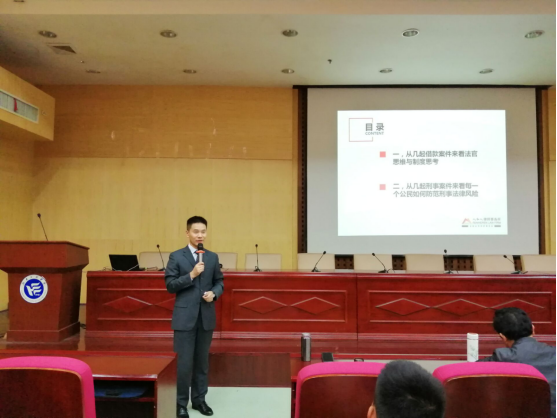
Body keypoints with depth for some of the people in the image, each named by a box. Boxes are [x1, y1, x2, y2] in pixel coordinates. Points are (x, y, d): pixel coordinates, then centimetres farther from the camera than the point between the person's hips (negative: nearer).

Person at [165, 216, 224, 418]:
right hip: (185, 317, -3)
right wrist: (191, 275, -17)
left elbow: (219, 282, 11)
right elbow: (170, 285, -7)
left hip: (206, 316, 3)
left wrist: (214, 293, -10)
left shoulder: (213, 257, 7)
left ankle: (199, 399, 27)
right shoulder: (176, 256, -2)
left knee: (202, 361, 13)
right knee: (184, 362, 1)